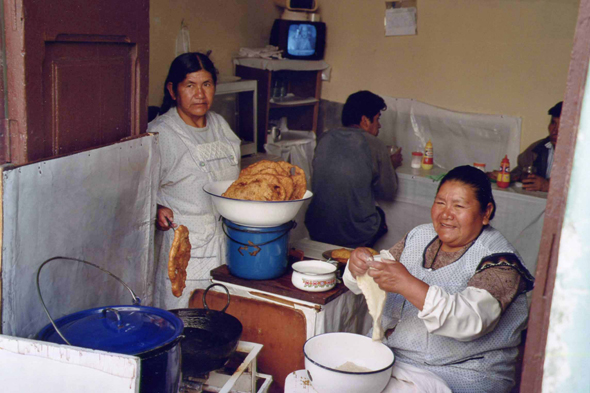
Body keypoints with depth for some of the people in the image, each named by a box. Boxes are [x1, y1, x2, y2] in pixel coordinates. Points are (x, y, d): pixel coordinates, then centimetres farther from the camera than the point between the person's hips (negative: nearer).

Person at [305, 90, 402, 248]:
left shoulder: (325, 139, 0)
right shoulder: (376, 146, -12)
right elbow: (388, 193, 0)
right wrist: (391, 166, 20)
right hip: (355, 237, -4)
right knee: (379, 213, 29)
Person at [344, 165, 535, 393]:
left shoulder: (498, 262, -10)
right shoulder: (419, 236, 9)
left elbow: (471, 320, -26)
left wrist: (407, 284, -35)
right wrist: (358, 266, -13)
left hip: (458, 374, -5)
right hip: (388, 353, 6)